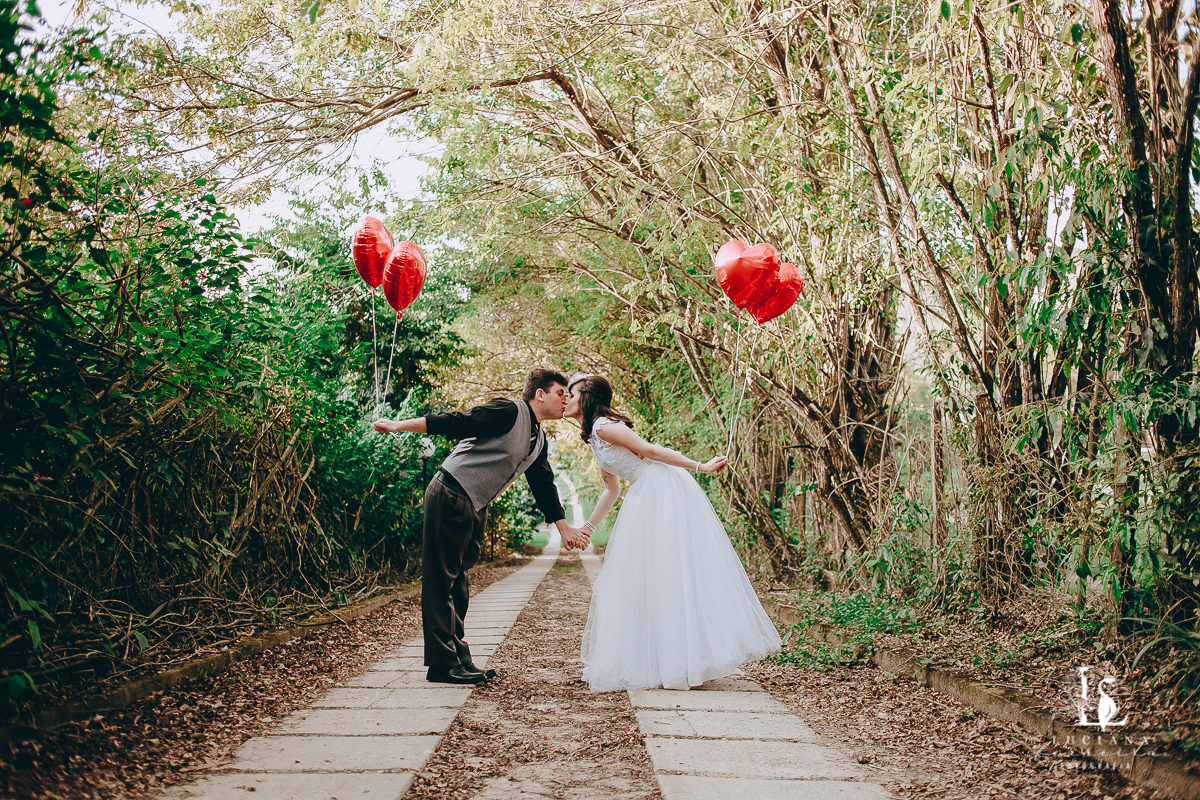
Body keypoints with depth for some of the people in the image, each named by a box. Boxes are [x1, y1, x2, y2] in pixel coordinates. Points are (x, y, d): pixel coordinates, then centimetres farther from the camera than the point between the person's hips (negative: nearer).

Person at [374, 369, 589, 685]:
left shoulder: (539, 439, 16)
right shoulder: (508, 411, -12)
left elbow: (544, 486, 24)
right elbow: (455, 423, -17)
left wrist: (564, 528, 26)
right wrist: (400, 425, -22)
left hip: (476, 508, 10)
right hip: (450, 496, -9)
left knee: (458, 585, 12)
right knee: (441, 581, -6)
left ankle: (459, 660, 16)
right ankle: (443, 664, -5)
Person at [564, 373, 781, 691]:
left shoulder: (604, 426, -12)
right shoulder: (595, 438, 17)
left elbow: (648, 450, -15)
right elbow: (612, 490, 21)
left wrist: (699, 467, -17)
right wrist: (587, 528, 22)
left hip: (665, 490, -10)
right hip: (648, 498, 10)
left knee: (671, 571, -8)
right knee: (644, 572, 9)